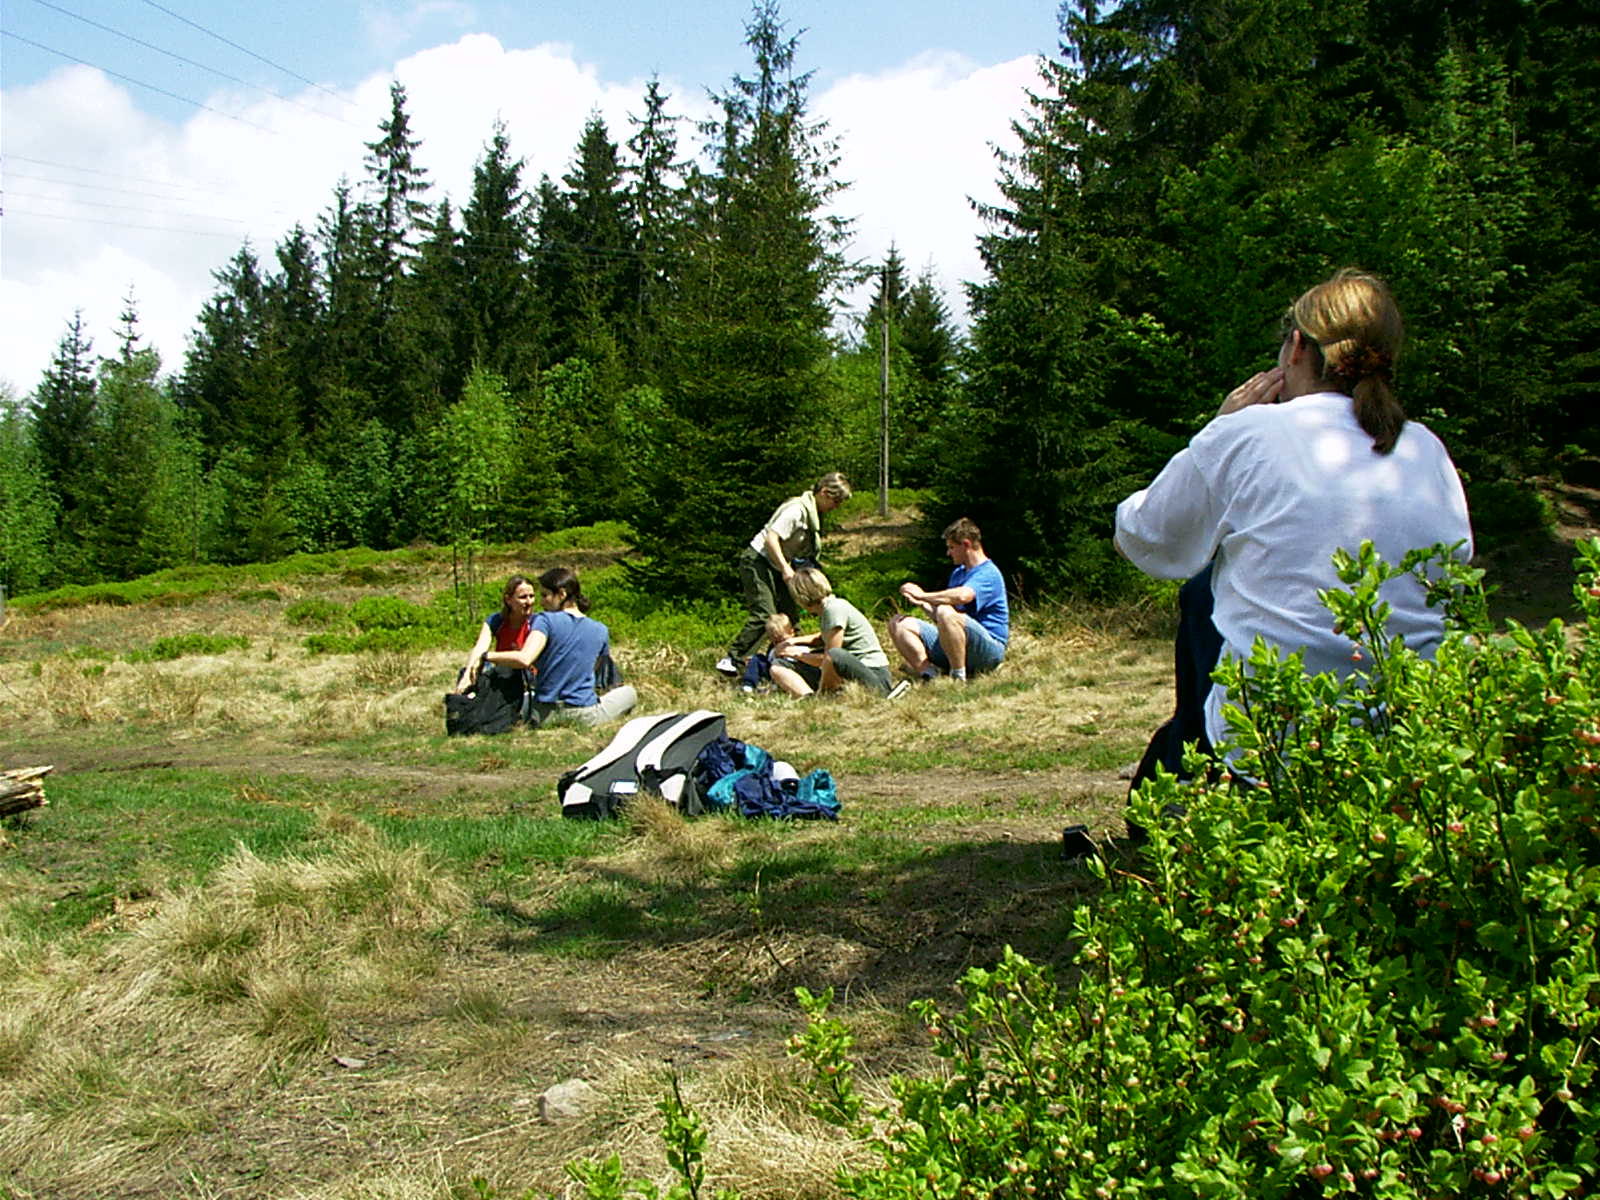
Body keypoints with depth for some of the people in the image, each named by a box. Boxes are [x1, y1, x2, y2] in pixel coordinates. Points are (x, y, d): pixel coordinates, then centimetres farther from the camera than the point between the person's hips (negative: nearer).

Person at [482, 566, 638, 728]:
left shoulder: (544, 621, -12)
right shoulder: (601, 631, 1)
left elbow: (524, 659, -27)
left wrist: (486, 655, -14)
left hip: (543, 716, 1)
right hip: (585, 717, 0)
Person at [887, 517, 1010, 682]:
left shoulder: (989, 574, -11)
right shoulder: (958, 573, 20)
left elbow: (963, 596, -33)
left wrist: (923, 595, -21)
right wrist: (921, 603, 4)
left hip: (989, 648, -9)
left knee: (946, 612, -37)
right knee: (899, 623, 0)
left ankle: (959, 678, -25)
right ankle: (928, 673, -21)